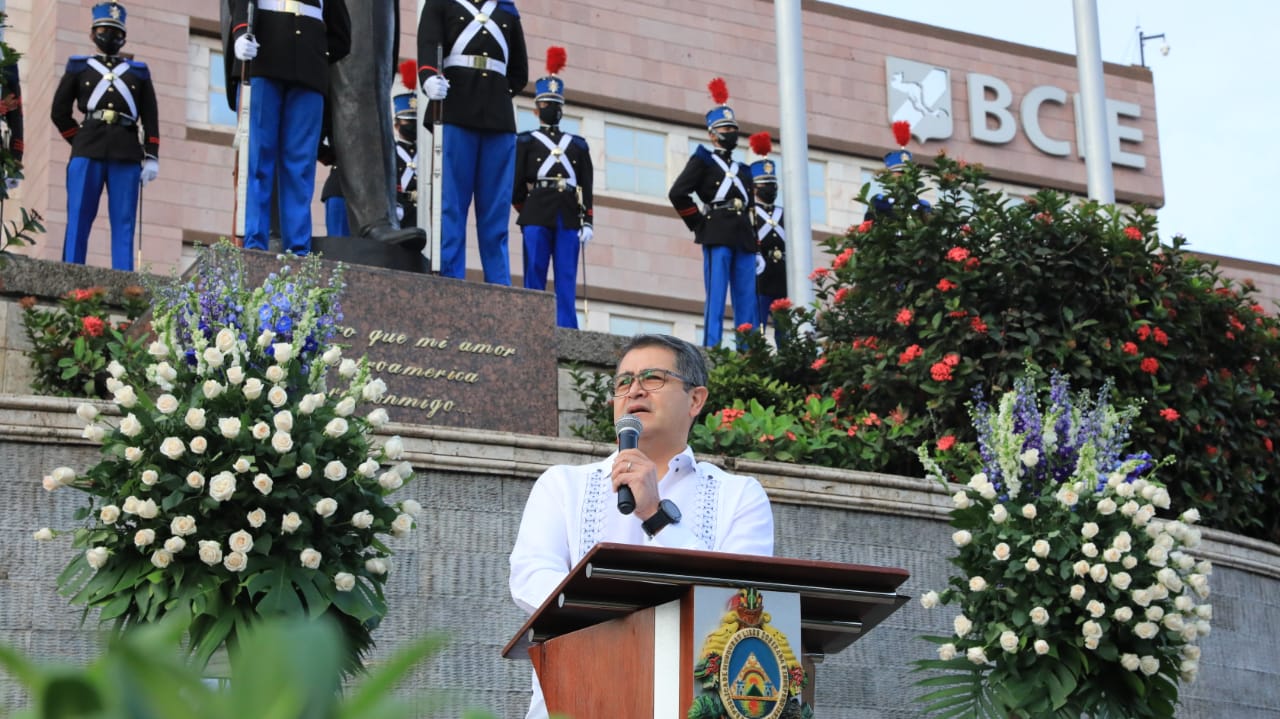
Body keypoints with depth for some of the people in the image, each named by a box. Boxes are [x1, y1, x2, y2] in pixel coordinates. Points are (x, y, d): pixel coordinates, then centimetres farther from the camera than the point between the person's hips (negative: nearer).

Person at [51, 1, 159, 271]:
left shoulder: (138, 72, 20)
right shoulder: (79, 67, 17)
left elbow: (150, 118, 13)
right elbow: (59, 112, 15)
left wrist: (151, 157, 3)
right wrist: (79, 142, 8)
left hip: (127, 155, 1)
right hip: (88, 152, -1)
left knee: (124, 223, -4)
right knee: (78, 220, -6)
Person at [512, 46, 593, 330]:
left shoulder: (578, 145, 20)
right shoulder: (525, 142, 12)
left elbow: (587, 187, 13)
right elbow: (516, 184, 8)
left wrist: (586, 221, 5)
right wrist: (525, 212, 6)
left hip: (569, 218, 2)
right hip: (537, 217, -2)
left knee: (567, 279, -1)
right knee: (535, 275, -4)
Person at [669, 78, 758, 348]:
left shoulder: (743, 171, 24)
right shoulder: (703, 161, 6)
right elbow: (678, 193, -6)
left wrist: (751, 236, 17)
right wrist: (698, 224, -4)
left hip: (744, 238, 6)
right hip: (717, 235, -6)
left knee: (747, 301, 1)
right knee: (716, 296, -10)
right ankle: (712, 349, -11)